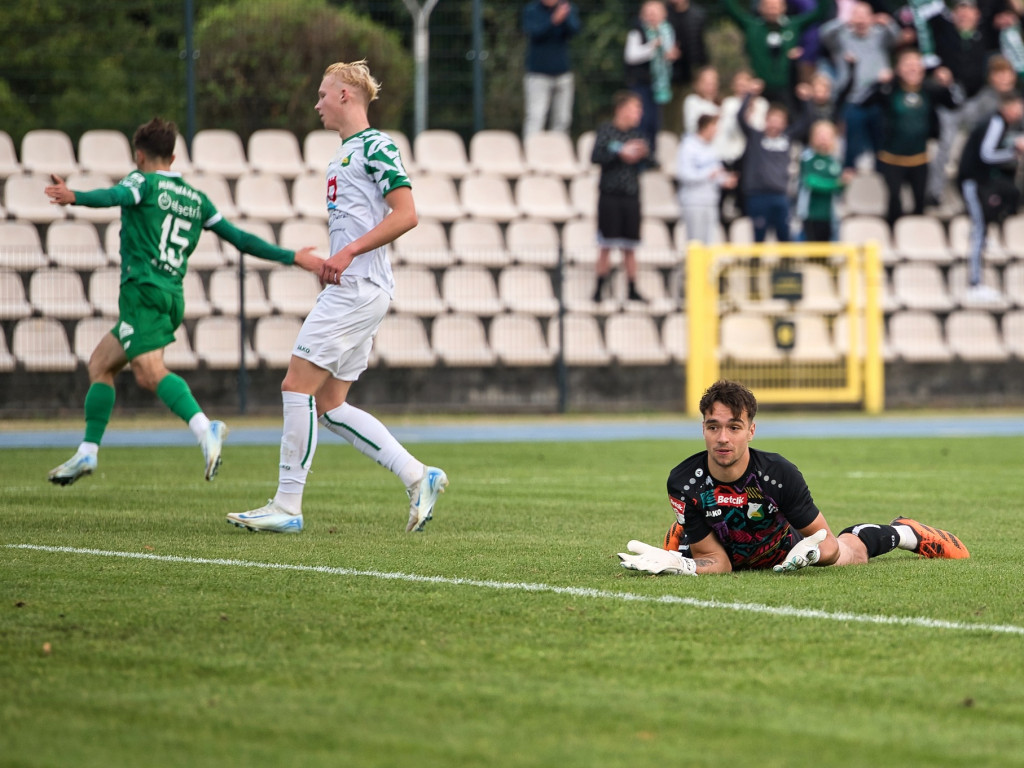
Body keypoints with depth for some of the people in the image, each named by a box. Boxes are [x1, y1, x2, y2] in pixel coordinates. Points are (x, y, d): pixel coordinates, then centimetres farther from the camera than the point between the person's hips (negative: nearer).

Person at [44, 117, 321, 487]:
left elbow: (116, 196, -20)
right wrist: (291, 257, 28)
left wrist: (74, 197, -37)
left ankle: (204, 429, -45)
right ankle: (87, 453, 18)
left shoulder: (143, 181, 4)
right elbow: (240, 238, 20)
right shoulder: (196, 199, 22)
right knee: (100, 363, 20)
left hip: (142, 289, -8)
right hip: (173, 299, 8)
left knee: (150, 371, -23)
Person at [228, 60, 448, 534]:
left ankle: (287, 505, -8)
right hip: (347, 288, 10)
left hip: (359, 288, -10)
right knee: (328, 405, 7)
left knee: (298, 387, -11)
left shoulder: (375, 147, -9)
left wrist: (348, 252, -22)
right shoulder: (344, 153, 21)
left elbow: (406, 215, -18)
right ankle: (418, 478, 9)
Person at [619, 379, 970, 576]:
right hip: (727, 554, 1)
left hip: (784, 551, -1)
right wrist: (680, 567, -51)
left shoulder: (779, 473, -40)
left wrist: (816, 548, -52)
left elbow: (824, 540, -28)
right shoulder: (685, 482, -37)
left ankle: (900, 532, 53)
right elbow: (716, 559, -29)